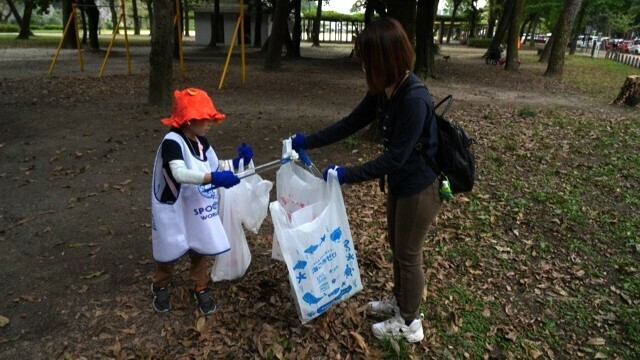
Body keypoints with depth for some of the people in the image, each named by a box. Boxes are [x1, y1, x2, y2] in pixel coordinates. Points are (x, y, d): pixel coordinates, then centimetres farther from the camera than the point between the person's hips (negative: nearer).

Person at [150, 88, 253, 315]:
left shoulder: (201, 142, 0)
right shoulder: (172, 142, -25)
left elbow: (214, 167, 11)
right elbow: (179, 174, -40)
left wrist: (236, 162, -5)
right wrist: (213, 178, -49)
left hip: (198, 210, 6)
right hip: (174, 210, -6)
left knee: (201, 250, 15)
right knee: (170, 251, 14)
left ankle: (201, 289, 36)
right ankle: (160, 287, 41)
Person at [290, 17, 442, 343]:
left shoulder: (414, 99, -30)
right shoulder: (383, 92, -3)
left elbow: (394, 157, -28)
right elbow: (351, 123, 7)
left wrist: (346, 174, -24)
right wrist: (308, 142, 6)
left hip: (420, 186, -9)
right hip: (400, 182, 9)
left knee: (408, 254, 7)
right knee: (396, 245, 23)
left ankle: (409, 323, 29)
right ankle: (400, 301, 45)